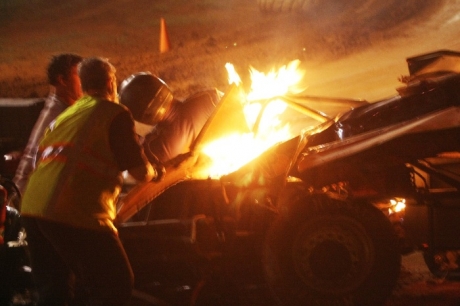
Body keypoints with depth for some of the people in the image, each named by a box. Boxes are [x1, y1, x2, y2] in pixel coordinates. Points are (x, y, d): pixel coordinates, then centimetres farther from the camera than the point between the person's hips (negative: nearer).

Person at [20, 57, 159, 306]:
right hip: (75, 216, -8)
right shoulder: (115, 114, 1)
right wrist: (153, 171, 24)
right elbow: (141, 173, 0)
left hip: (32, 210, 8)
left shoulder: (65, 116, 24)